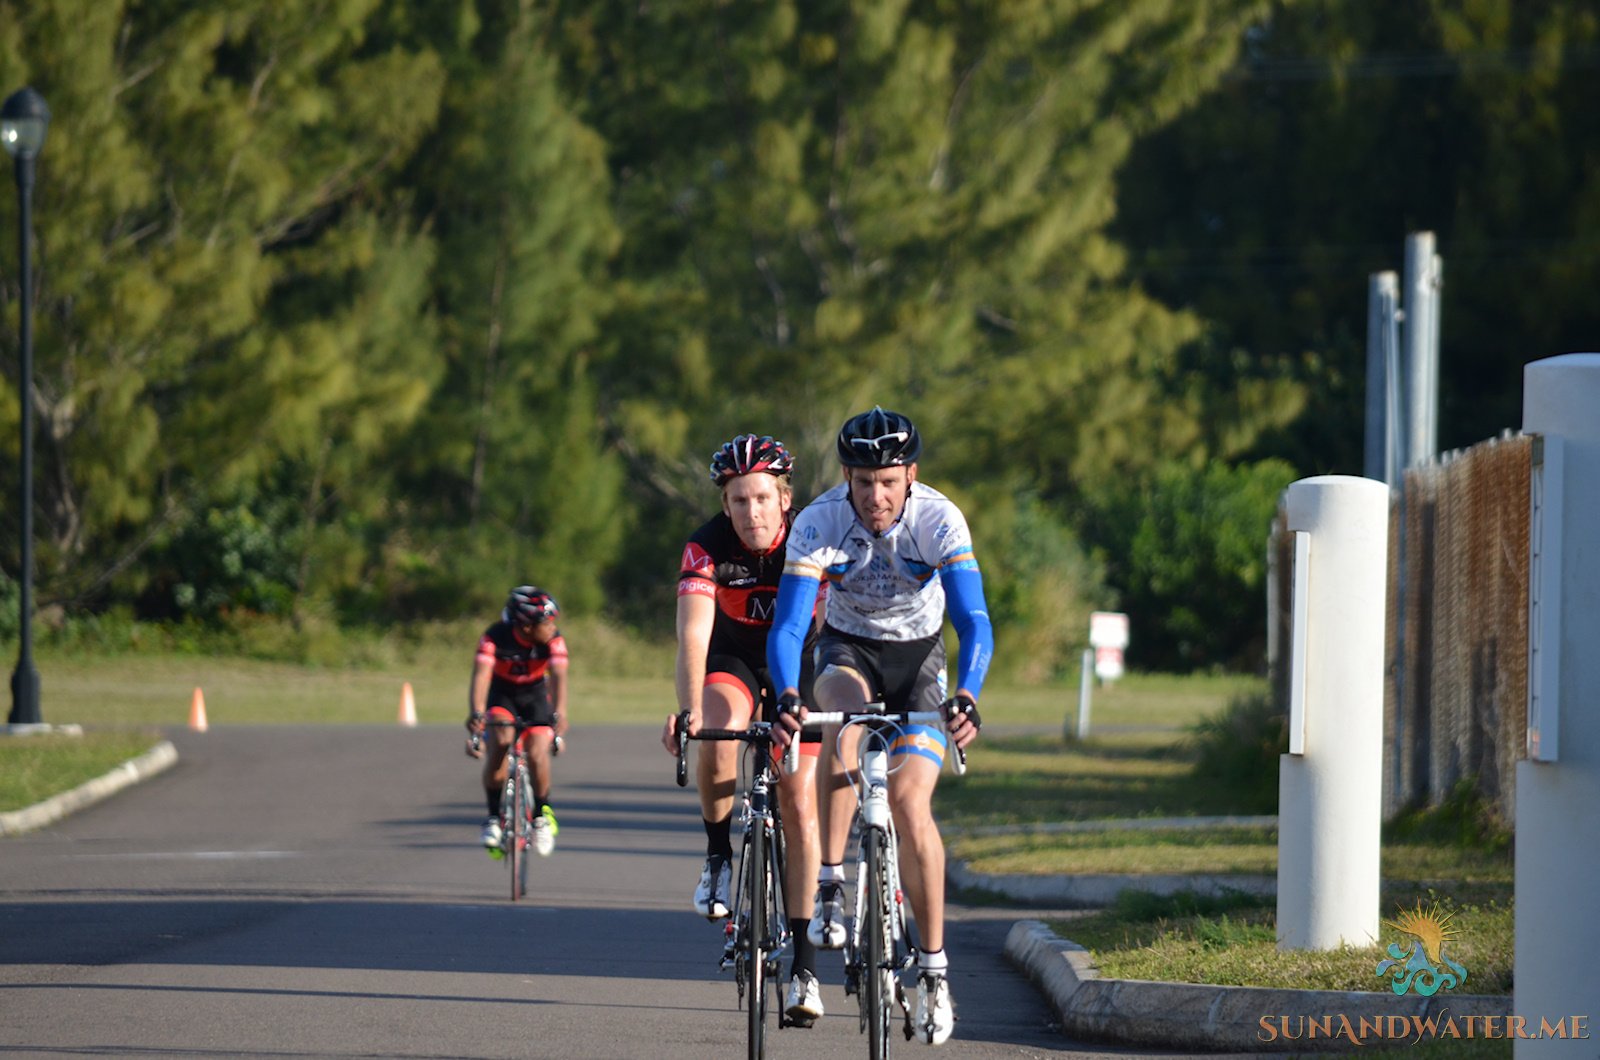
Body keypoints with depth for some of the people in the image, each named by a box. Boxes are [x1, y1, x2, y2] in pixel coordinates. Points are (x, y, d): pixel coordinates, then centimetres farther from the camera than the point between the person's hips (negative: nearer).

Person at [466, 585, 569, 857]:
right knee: (500, 741, -28)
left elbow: (558, 676, -35)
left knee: (537, 754, -19)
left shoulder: (554, 640, -24)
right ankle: (494, 816, -13)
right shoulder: (495, 637, -29)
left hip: (535, 694, 1)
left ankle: (541, 813, 9)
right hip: (501, 694, -1)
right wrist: (476, 714, -55)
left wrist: (559, 714, -53)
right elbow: (481, 675, -39)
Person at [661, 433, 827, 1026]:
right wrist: (689, 712, -51)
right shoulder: (709, 546, -25)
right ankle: (718, 859, -9)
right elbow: (693, 634, -35)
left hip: (798, 664, 0)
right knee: (718, 739, -34)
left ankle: (804, 962, -3)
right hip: (731, 661, 0)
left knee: (798, 804, -9)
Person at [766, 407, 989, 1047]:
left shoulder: (940, 521, -26)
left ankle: (933, 965, -6)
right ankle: (830, 887, -26)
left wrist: (966, 696, -52)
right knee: (843, 719, -36)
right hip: (848, 649, 0)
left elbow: (975, 623, -34)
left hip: (918, 656, 0)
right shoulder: (819, 524, -25)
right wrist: (788, 696, -51)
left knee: (910, 803, -17)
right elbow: (788, 624, -31)